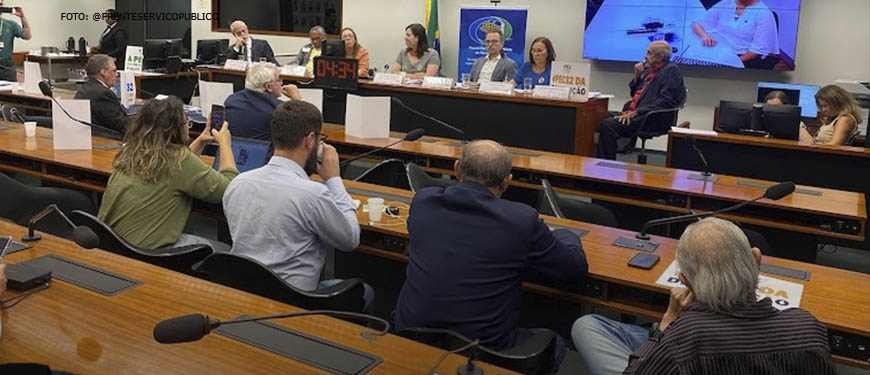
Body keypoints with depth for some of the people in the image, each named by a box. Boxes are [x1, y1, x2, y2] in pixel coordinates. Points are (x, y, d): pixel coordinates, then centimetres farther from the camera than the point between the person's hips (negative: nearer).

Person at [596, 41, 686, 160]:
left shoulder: (671, 70, -4)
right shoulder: (649, 69, 22)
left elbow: (666, 101, -16)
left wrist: (636, 112, -20)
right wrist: (637, 77, 10)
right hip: (632, 113, 9)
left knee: (608, 124, -26)